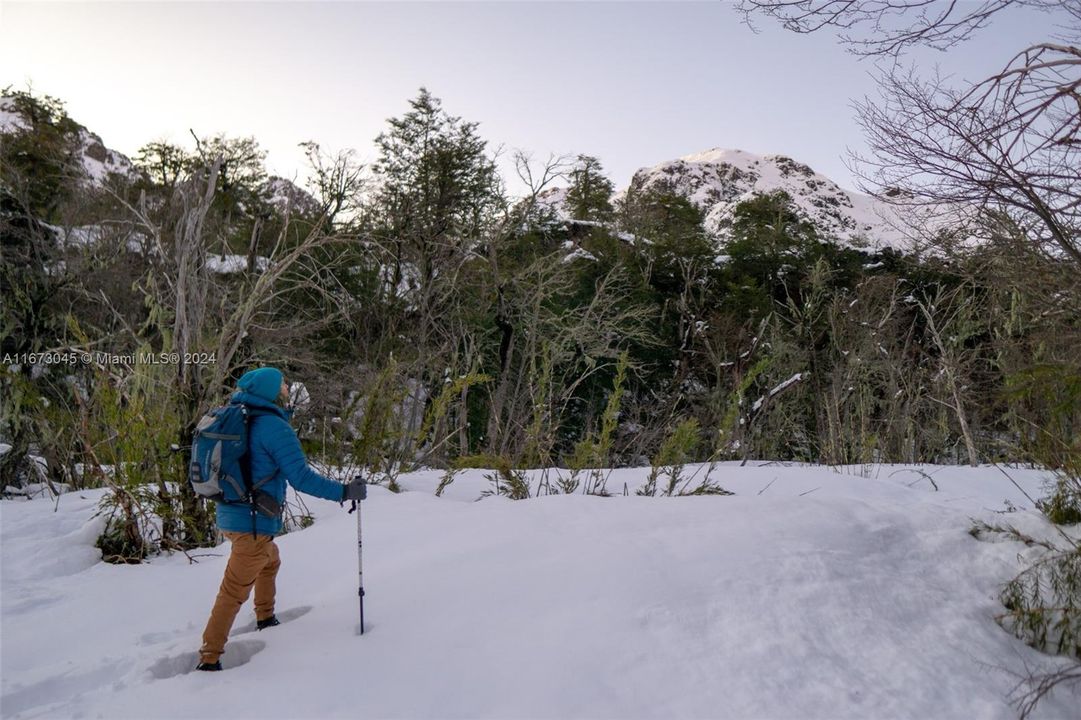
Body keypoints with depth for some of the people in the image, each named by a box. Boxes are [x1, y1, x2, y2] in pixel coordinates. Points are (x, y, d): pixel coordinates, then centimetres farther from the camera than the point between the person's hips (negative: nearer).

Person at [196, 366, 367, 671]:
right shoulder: (274, 427, -19)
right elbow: (301, 478, -22)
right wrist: (345, 492, -15)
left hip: (229, 514, 9)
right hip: (254, 522, -9)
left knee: (270, 561, 31)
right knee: (234, 592, 0)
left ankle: (265, 620, 46)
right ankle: (209, 658, 6)